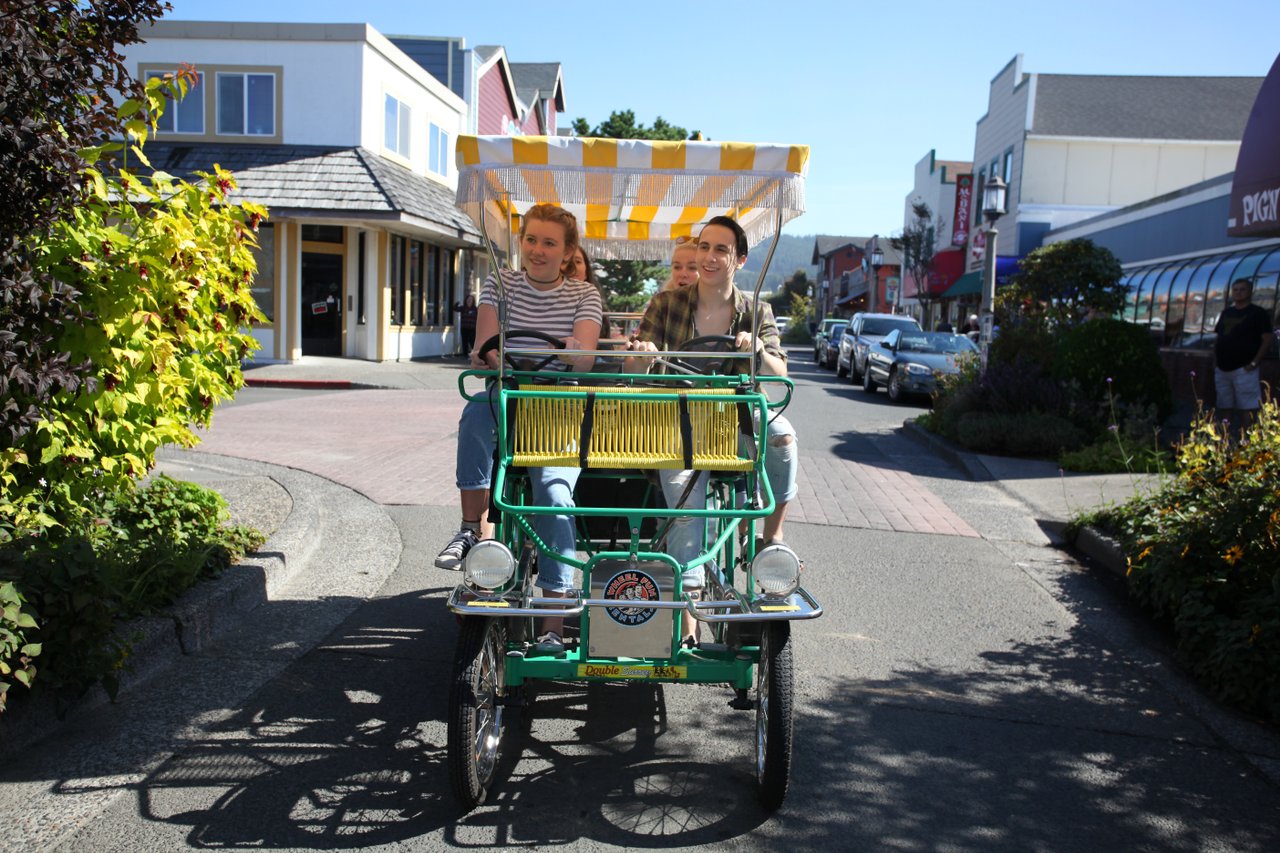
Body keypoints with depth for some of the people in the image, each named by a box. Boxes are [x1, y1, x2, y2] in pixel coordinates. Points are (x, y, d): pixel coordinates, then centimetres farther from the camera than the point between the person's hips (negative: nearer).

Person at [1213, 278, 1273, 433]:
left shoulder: (1257, 313, -3)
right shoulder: (1226, 313, 16)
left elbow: (1267, 340, -8)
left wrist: (1254, 362, -14)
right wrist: (1215, 361, 9)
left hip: (1244, 369, -6)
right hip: (1222, 369, 7)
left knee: (1247, 408, -7)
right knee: (1224, 407, 12)